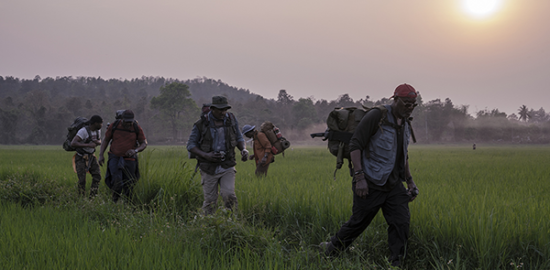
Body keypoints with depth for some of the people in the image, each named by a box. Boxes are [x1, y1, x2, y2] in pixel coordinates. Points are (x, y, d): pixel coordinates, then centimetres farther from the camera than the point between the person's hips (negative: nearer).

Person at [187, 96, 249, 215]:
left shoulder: (231, 119, 0)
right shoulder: (201, 124, -8)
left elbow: (239, 138, 13)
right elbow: (191, 145, -3)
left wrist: (243, 149, -9)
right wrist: (205, 155, -19)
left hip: (227, 167, 1)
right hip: (209, 168, -1)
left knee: (229, 195, -17)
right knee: (210, 201, 2)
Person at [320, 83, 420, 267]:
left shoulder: (405, 124, 11)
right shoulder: (376, 117, -14)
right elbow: (355, 145, -16)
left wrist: (410, 180, 18)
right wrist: (359, 176, -22)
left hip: (393, 185, 7)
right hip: (370, 185, -7)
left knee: (401, 223, -4)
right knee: (358, 223, 5)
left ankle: (396, 264, 5)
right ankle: (331, 250, 28)